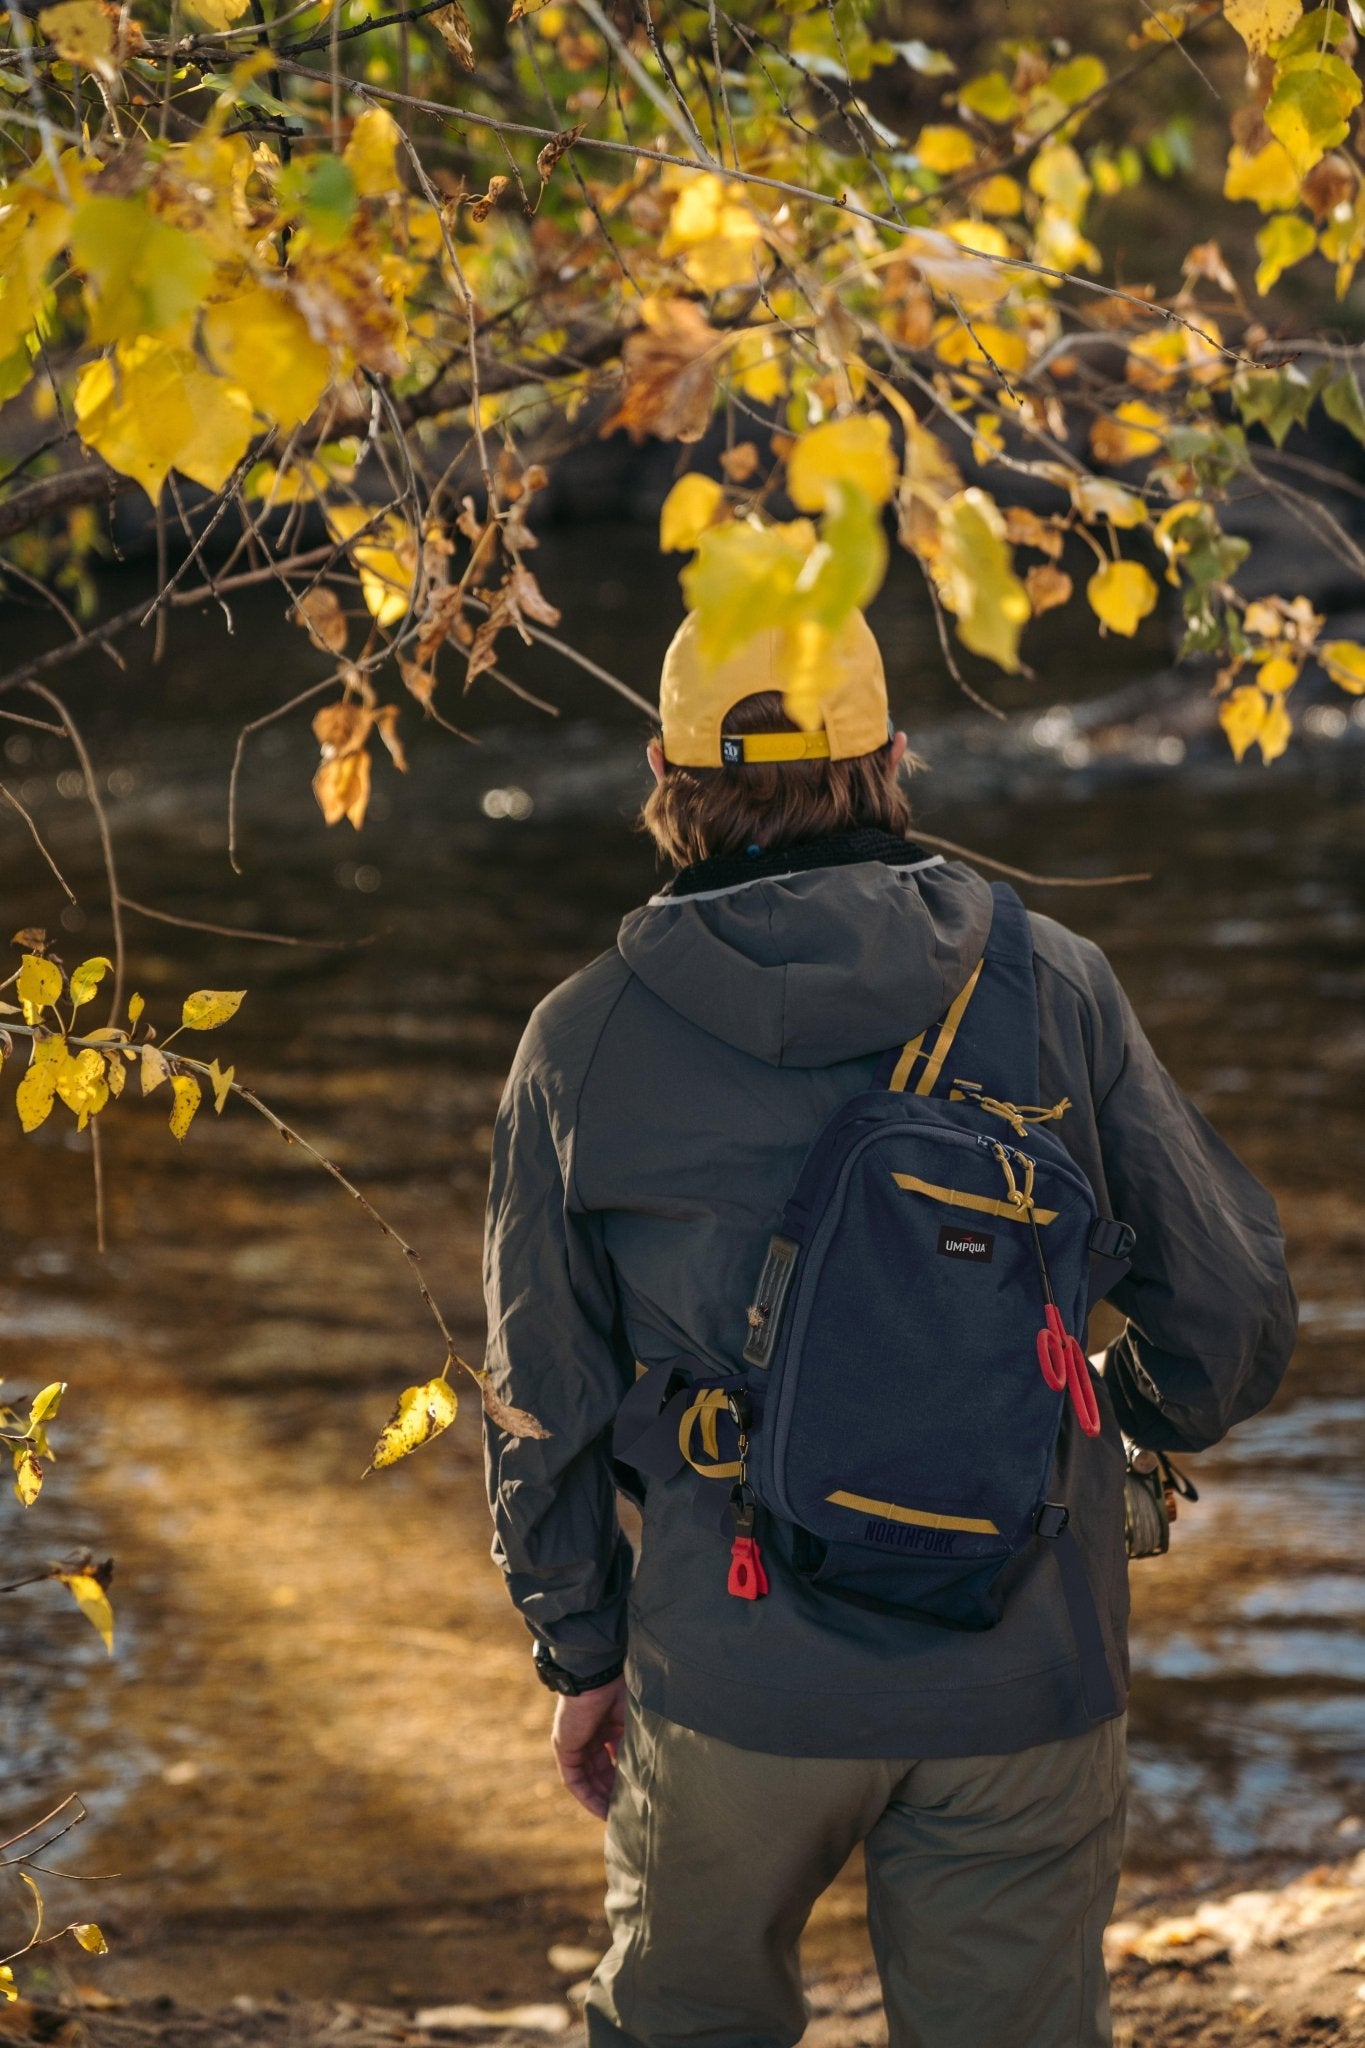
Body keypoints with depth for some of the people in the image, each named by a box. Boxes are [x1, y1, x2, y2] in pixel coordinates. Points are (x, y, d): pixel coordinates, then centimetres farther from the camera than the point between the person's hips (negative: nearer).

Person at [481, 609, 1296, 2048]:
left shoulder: (584, 1043, -4)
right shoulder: (1055, 987, -5)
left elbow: (546, 1402, 3)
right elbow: (1231, 1318, -2)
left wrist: (580, 1654, 16)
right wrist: (1116, 1413, 20)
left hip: (736, 1690, 0)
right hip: (1022, 1685, 0)